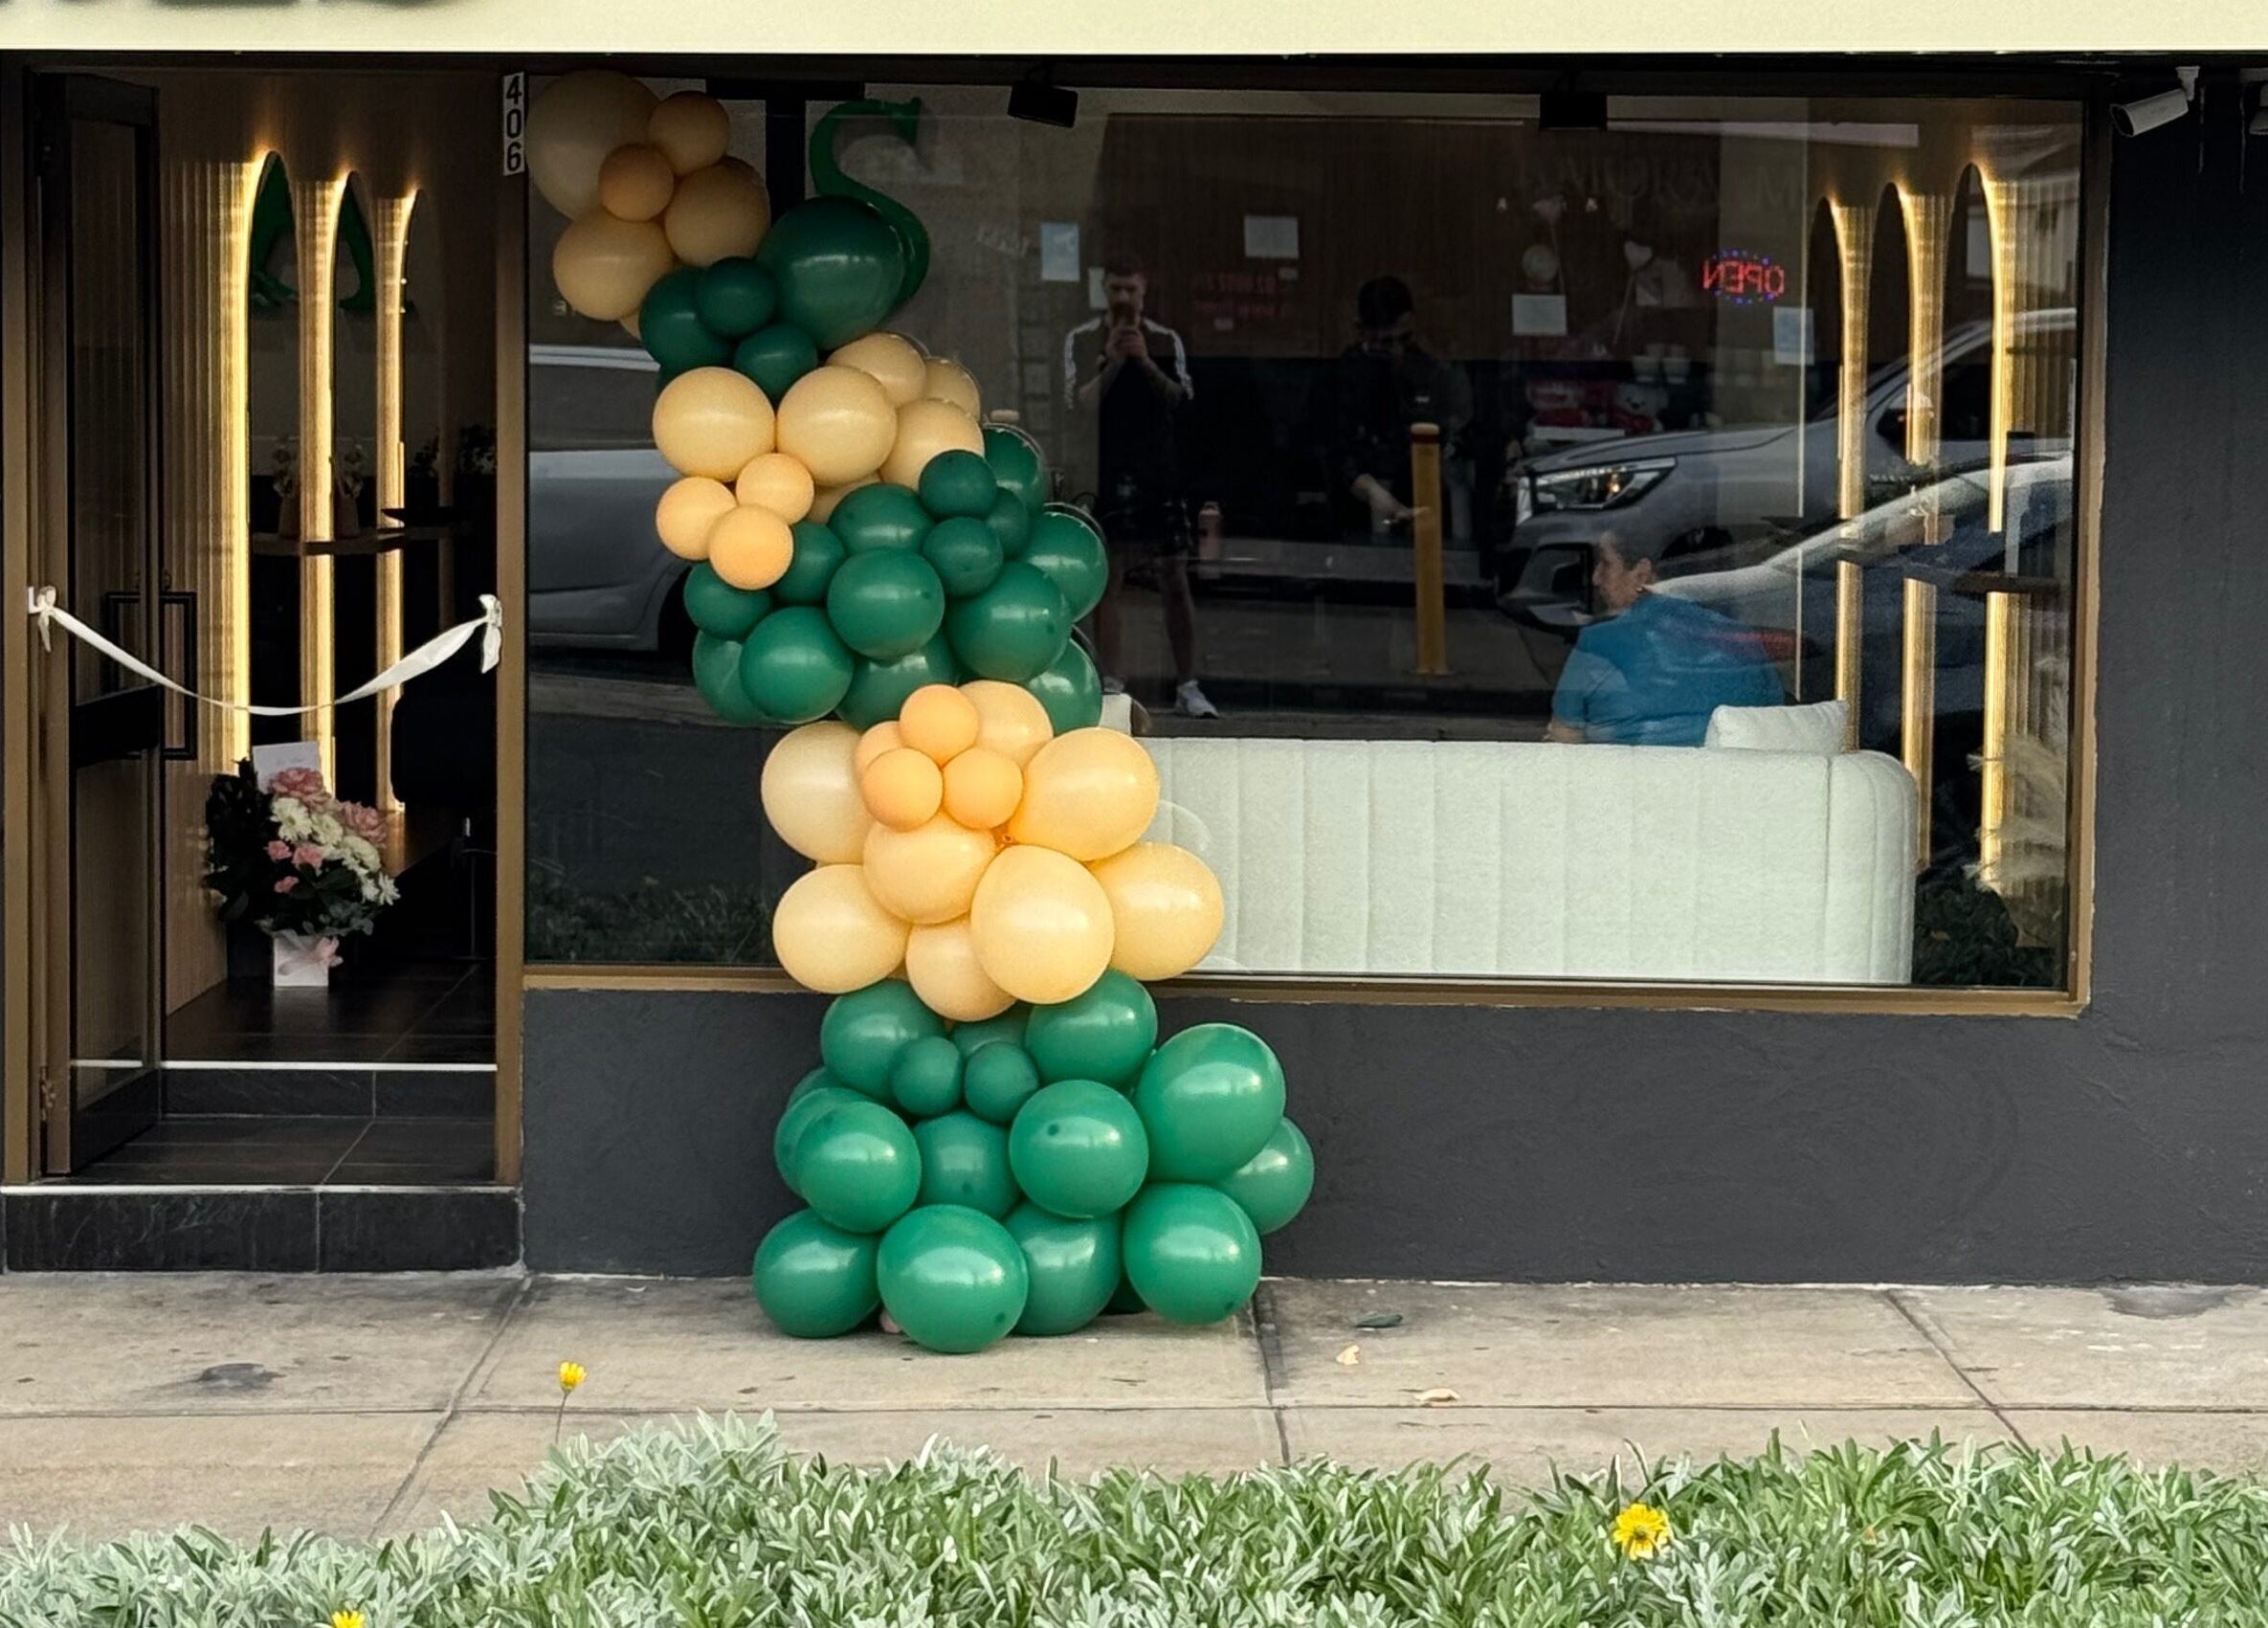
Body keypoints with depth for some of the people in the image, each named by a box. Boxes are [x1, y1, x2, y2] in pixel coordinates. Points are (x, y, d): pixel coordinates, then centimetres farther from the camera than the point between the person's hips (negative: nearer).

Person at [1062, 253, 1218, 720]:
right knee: (1110, 577, -2)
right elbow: (1079, 406, -4)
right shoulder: (1082, 340, 4)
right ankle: (1112, 686, 0)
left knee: (1175, 580, 1)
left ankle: (1187, 686, 4)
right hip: (1106, 471, -1)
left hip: (1159, 468, 1)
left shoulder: (1166, 341, 9)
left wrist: (1146, 363, -15)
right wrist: (1112, 362, -14)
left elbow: (1181, 399, -3)